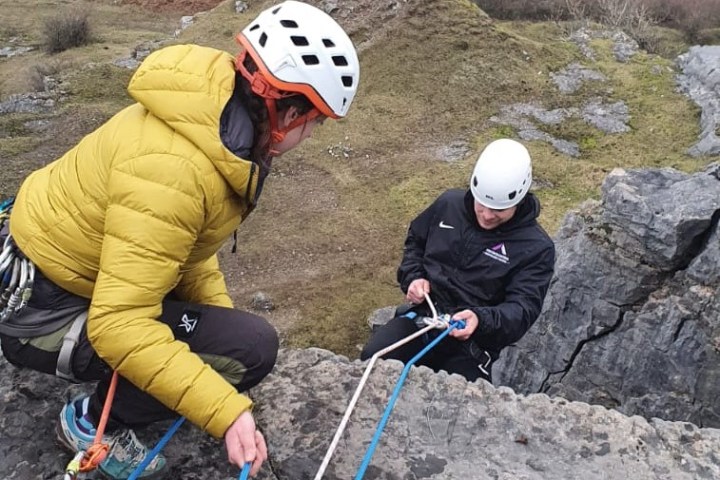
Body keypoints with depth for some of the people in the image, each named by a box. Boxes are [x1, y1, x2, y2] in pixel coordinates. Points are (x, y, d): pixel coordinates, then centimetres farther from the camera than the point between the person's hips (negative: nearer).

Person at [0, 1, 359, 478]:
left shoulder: (219, 117, -5)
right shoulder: (172, 168, -34)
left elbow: (187, 246, 6)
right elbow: (119, 326, -35)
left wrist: (221, 319, 5)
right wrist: (227, 411, -34)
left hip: (74, 268, 9)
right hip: (44, 313, -9)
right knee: (251, 346, -18)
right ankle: (93, 422, 2)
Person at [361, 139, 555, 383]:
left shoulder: (536, 248, -8)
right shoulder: (449, 204, 5)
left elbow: (523, 308, -14)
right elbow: (415, 241, 21)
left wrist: (481, 319, -34)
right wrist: (413, 277, 1)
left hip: (472, 340, -2)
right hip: (420, 316, 2)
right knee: (372, 360, -24)